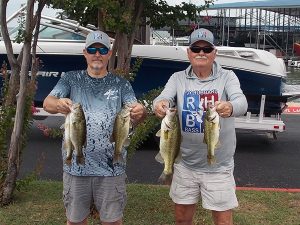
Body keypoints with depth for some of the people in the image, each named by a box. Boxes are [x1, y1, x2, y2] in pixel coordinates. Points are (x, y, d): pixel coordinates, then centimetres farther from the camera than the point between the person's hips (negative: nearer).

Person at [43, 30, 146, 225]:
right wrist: (58, 104, -32)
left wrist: (140, 113, -29)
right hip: (76, 165, 1)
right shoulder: (71, 80, 6)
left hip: (111, 167, 0)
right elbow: (47, 102, -8)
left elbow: (134, 117, -4)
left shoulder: (121, 84, 6)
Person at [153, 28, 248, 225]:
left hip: (218, 167, -2)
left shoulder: (227, 77, -6)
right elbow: (163, 98, -17)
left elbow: (242, 102, -24)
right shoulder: (178, 78, 0)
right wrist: (160, 104, -42)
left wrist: (230, 107, -48)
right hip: (185, 164, 3)